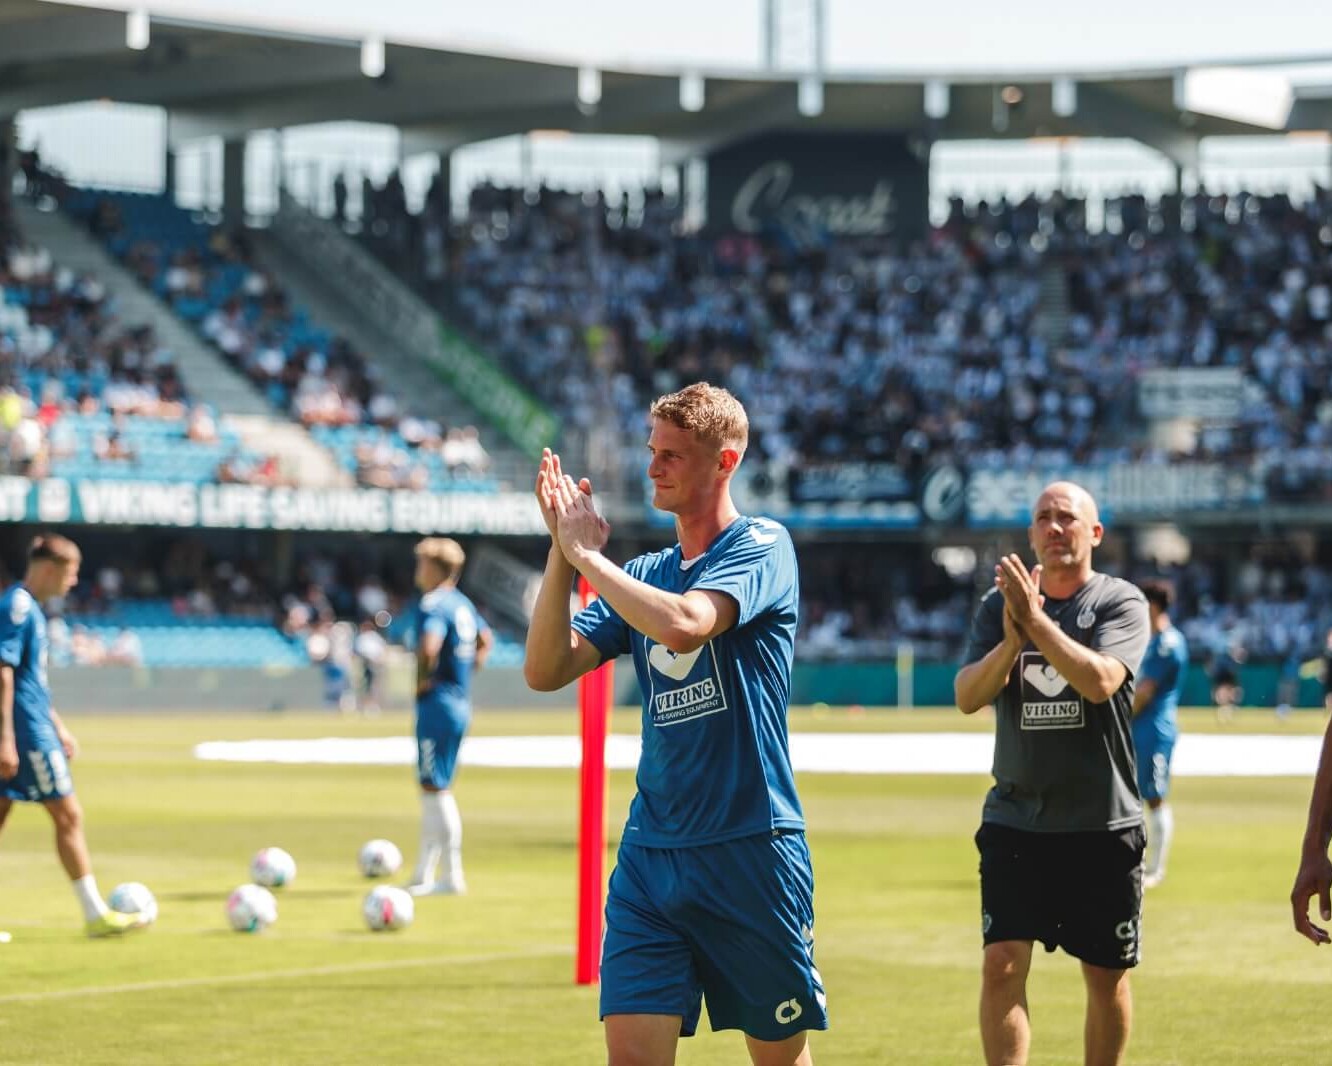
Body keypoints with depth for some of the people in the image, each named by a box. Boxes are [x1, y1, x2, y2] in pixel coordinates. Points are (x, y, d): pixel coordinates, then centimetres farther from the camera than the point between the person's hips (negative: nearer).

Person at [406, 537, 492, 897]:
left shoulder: (433, 605, -16)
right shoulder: (462, 604, 13)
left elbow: (429, 645, -33)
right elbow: (485, 638, 30)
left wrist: (423, 679, -18)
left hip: (437, 703, -10)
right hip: (460, 702, 10)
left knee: (436, 787, -5)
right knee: (434, 787, 15)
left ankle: (452, 876, -3)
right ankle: (424, 874, 21)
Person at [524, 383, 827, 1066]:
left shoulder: (761, 547, -5)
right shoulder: (643, 574, 13)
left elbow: (684, 624, -24)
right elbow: (545, 671, 5)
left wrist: (588, 555, -13)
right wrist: (562, 555, -6)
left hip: (750, 853, -5)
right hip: (651, 851, 5)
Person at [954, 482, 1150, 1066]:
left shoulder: (1120, 601, -2)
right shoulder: (999, 605, 6)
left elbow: (1100, 680, -20)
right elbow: (967, 696, -5)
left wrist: (1035, 621, -24)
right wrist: (1011, 641, -21)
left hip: (1103, 823, -1)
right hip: (1015, 820, 1)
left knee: (1106, 975, 6)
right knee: (1001, 966, -10)